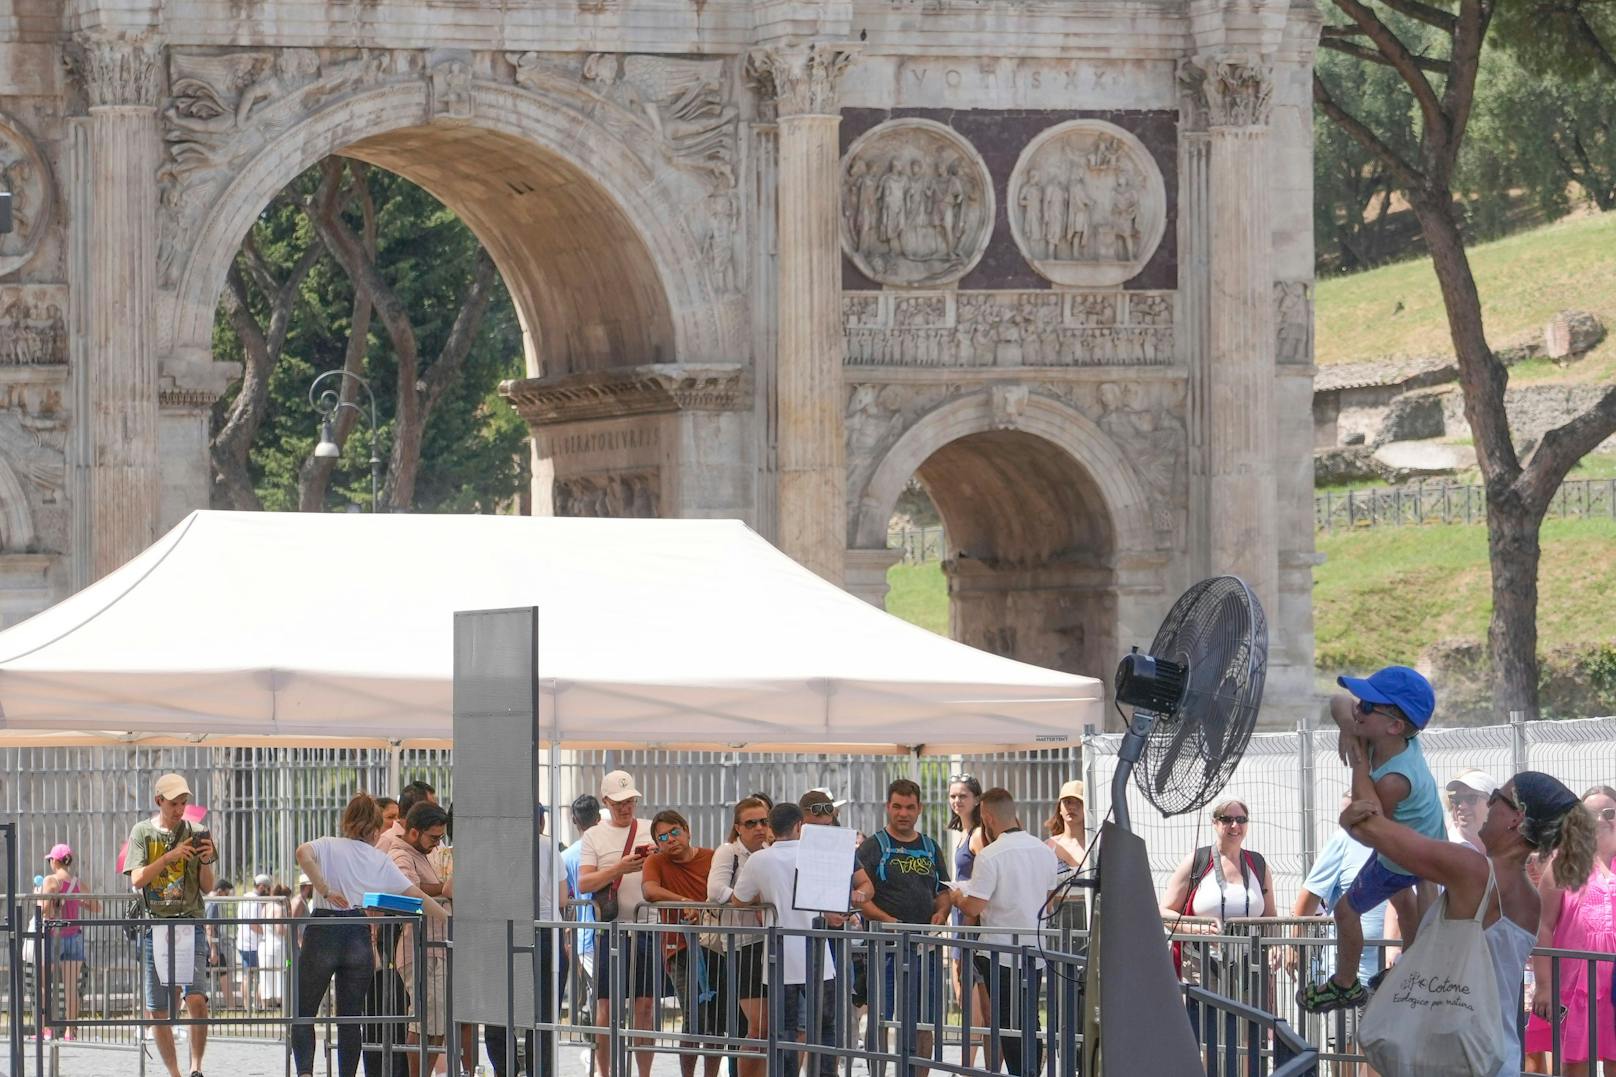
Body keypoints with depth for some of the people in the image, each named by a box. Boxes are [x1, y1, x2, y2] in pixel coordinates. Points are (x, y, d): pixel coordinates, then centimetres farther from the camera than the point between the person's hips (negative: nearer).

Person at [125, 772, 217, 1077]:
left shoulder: (195, 834, 8)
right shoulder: (142, 832, 6)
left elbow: (207, 887, 9)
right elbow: (136, 879, -6)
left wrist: (206, 862, -10)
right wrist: (170, 856, -16)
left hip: (190, 924, -1)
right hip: (155, 924, 1)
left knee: (196, 998, -19)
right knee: (157, 1009, 2)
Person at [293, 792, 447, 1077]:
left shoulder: (328, 846, 8)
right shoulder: (381, 861, 13)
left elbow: (303, 854, -16)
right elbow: (418, 897, 12)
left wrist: (325, 890, -14)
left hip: (324, 931, -1)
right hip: (360, 935, 1)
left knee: (303, 1012, 5)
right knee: (351, 1017, 8)